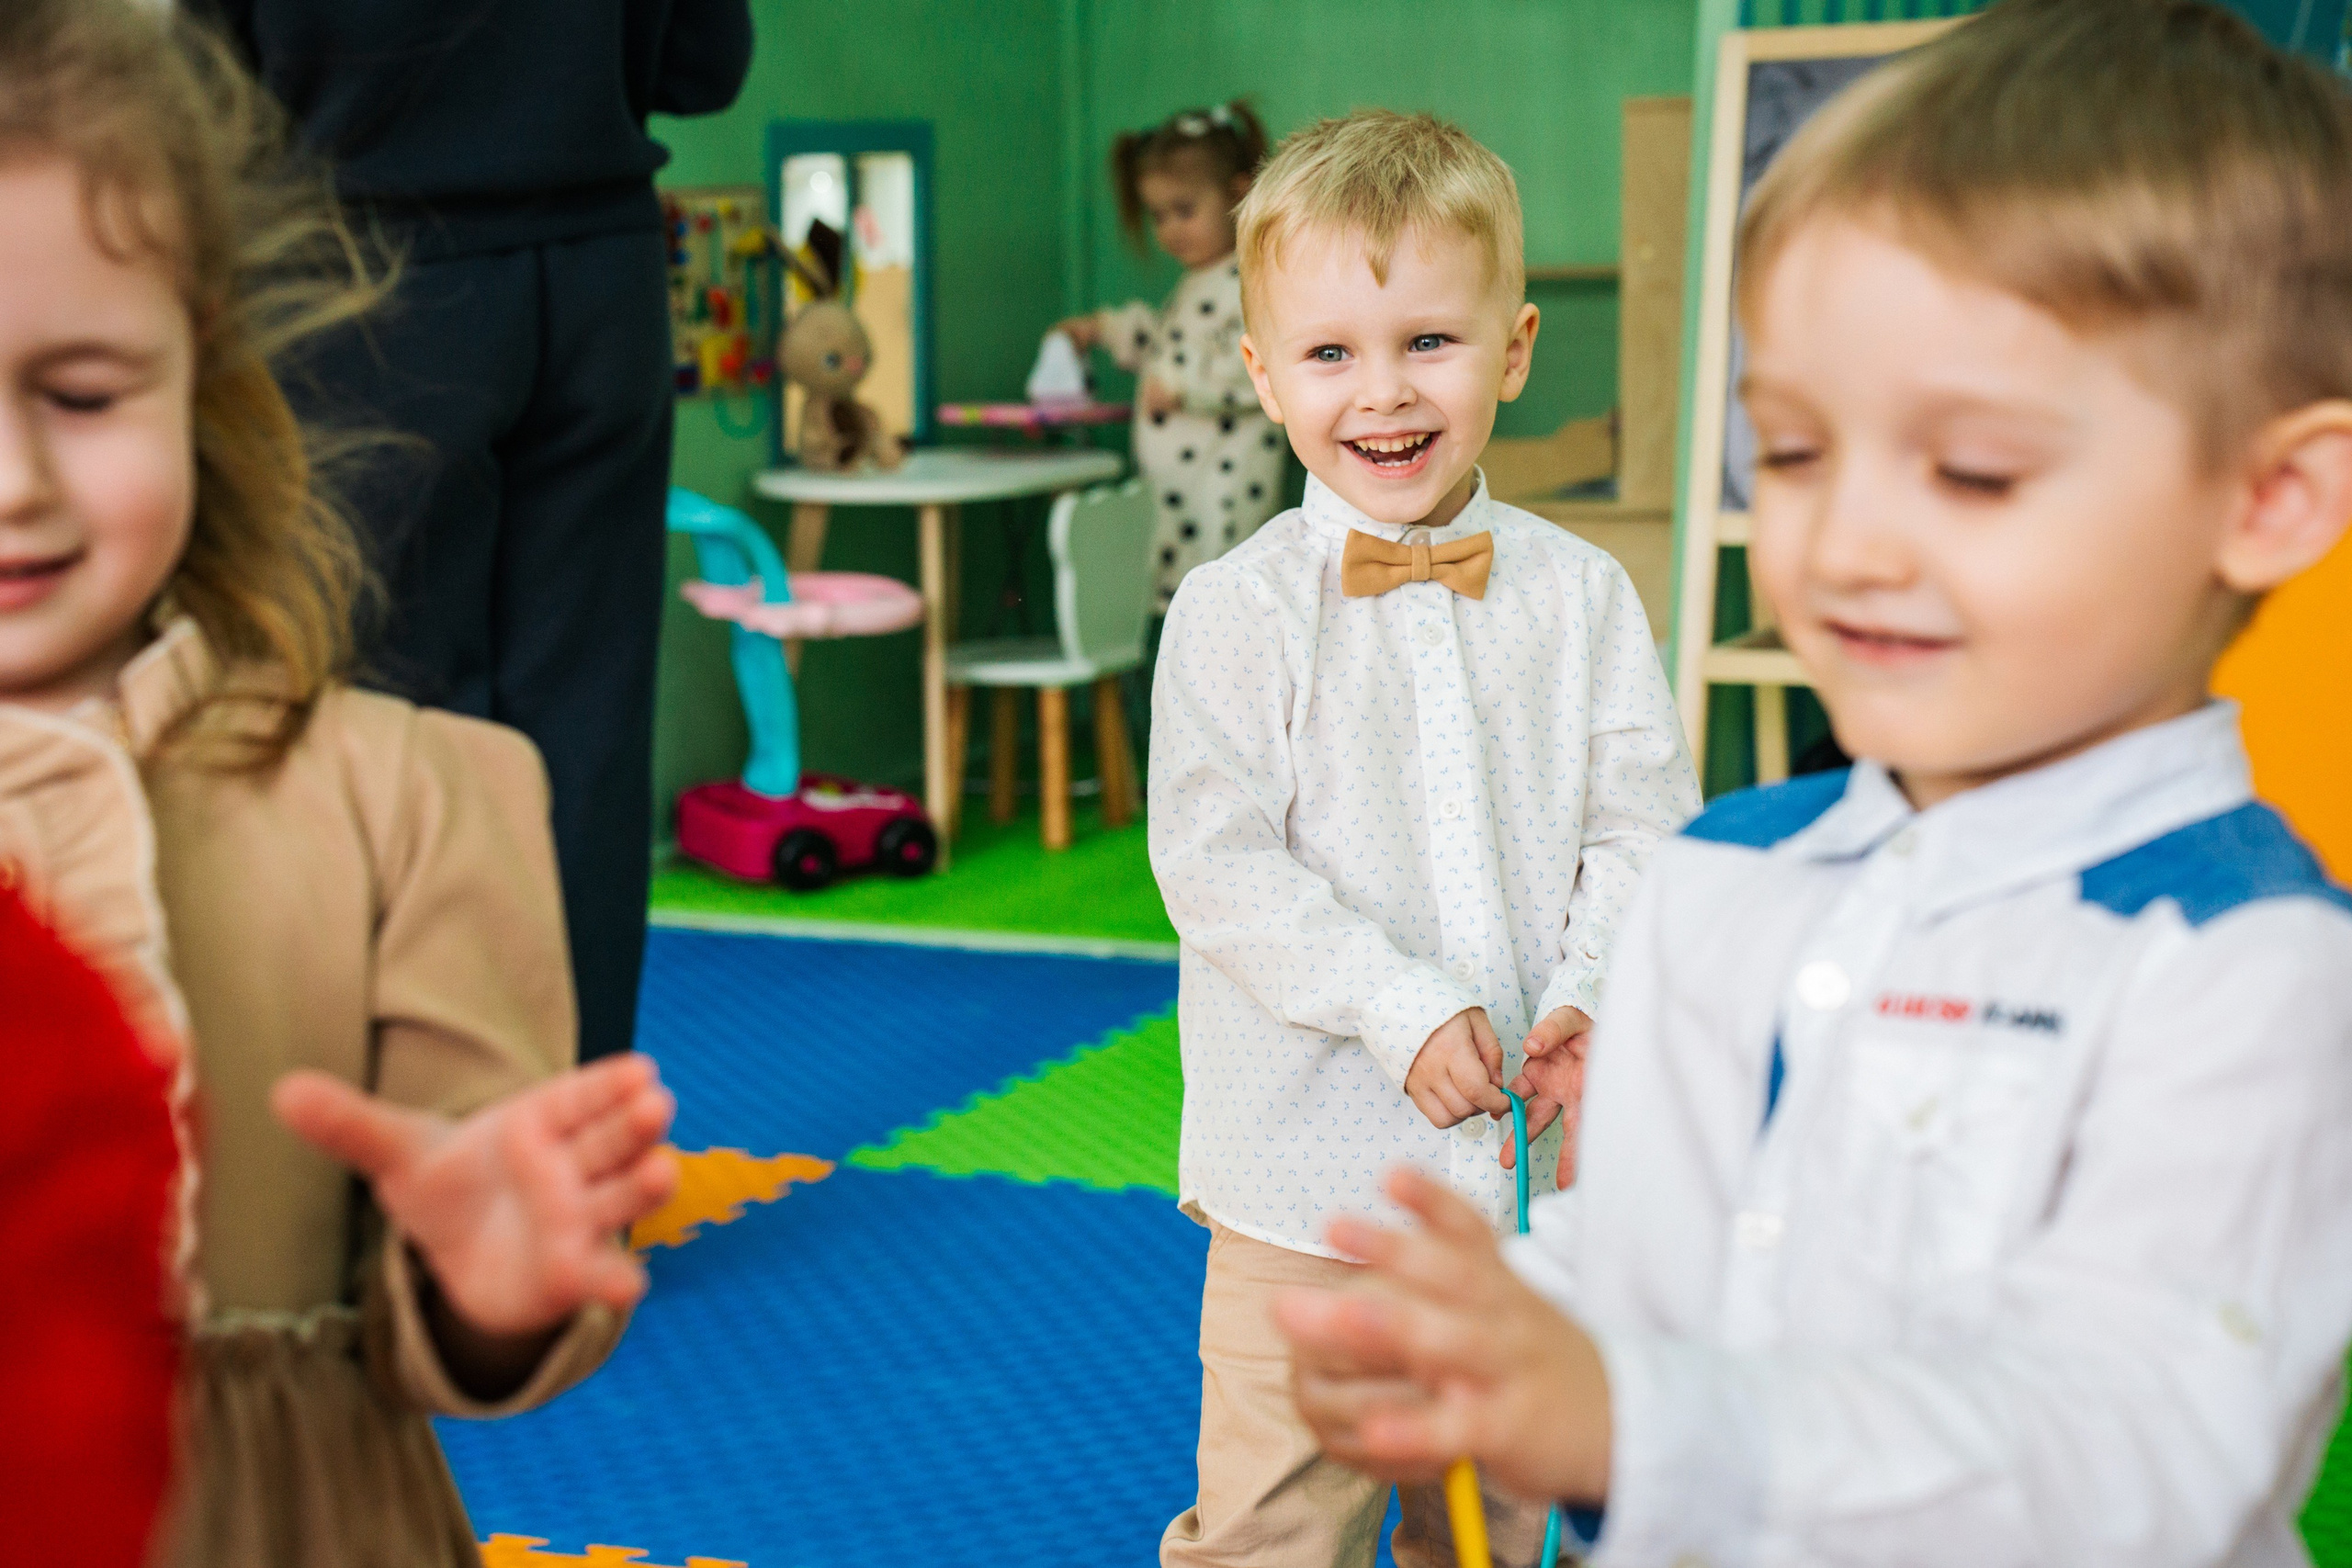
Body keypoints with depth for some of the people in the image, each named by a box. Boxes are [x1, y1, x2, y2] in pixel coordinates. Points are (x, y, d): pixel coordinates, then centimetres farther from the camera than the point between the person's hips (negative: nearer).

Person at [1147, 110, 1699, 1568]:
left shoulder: (1580, 595, 2)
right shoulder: (1237, 611, -8)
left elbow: (1643, 825, 3)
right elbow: (1219, 864, -12)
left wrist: (1589, 1001, -14)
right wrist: (1403, 1011, -20)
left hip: (1536, 1168, 3)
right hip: (1313, 1162, -3)